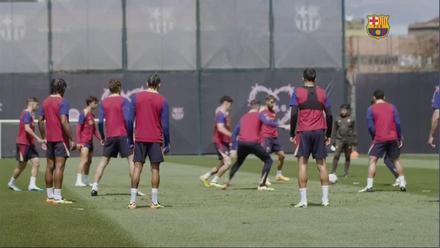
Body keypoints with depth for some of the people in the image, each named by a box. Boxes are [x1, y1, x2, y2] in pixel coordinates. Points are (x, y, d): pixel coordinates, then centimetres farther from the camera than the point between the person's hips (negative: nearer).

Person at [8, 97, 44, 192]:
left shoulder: (30, 114, 15)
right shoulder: (26, 114, -14)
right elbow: (27, 128, -24)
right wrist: (37, 138, -25)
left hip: (29, 143, 9)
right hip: (23, 143, -9)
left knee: (36, 162, -4)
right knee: (22, 165, 1)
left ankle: (32, 185, -7)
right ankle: (12, 182, 20)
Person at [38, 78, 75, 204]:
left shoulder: (45, 102, 10)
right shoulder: (62, 102, -11)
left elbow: (40, 120, 12)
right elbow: (64, 122, -20)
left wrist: (43, 137, 20)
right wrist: (71, 140, -17)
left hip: (49, 139, 7)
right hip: (61, 138, -7)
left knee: (50, 166, 11)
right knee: (59, 166, -7)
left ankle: (50, 196, 16)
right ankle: (57, 197, -10)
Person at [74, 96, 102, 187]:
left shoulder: (92, 115, 15)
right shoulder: (84, 113, -10)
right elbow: (78, 128, -13)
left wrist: (100, 139, 15)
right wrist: (78, 142, -17)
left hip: (90, 141, 9)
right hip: (83, 141, -9)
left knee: (89, 161, 12)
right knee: (84, 159, -17)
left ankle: (86, 181, 20)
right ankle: (78, 181, -21)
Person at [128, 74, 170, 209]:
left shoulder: (136, 97, 3)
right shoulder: (162, 101, -2)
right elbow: (165, 124, -3)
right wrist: (167, 143, 4)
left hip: (140, 138, 1)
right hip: (156, 139, -1)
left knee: (137, 167, 3)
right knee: (155, 169, 2)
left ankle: (132, 201, 0)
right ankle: (154, 202, 1)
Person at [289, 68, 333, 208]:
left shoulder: (297, 92, 0)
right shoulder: (322, 93, 7)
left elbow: (294, 114, -8)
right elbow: (329, 115, 6)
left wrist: (292, 134, -4)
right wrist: (329, 135, 13)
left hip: (303, 132, -2)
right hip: (319, 132, 2)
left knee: (302, 164, -1)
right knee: (321, 164, 7)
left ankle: (303, 200, -7)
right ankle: (325, 198, 5)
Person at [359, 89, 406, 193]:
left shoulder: (371, 109, 0)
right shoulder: (392, 107, 8)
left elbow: (370, 126, -3)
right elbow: (398, 123, 2)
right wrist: (400, 138, 8)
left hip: (379, 139, -3)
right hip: (393, 138, 3)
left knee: (372, 160, -2)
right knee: (396, 160, 17)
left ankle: (369, 186, -11)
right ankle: (402, 184, 14)